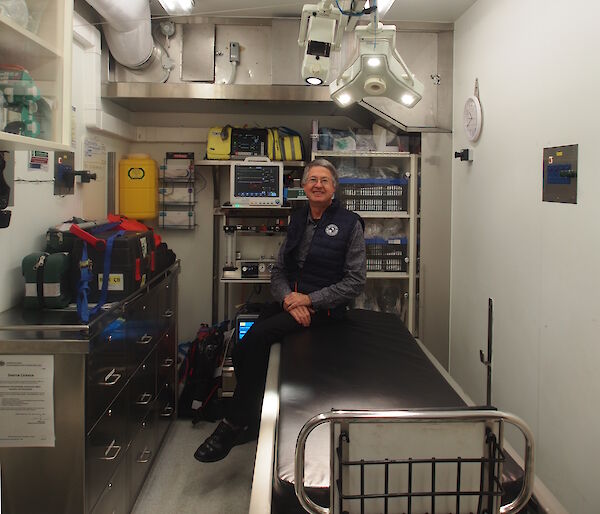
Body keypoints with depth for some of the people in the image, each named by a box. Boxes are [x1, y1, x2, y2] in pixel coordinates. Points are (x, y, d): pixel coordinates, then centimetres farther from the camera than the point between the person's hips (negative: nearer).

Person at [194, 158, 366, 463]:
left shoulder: (349, 224, -4)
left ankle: (234, 426, -12)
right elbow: (278, 271, 13)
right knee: (242, 353, -16)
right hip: (289, 300, 6)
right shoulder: (297, 220, 13)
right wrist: (288, 299, -9)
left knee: (257, 336, -26)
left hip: (324, 306, -5)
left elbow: (356, 280, -7)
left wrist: (310, 299, -14)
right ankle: (250, 422, 4)